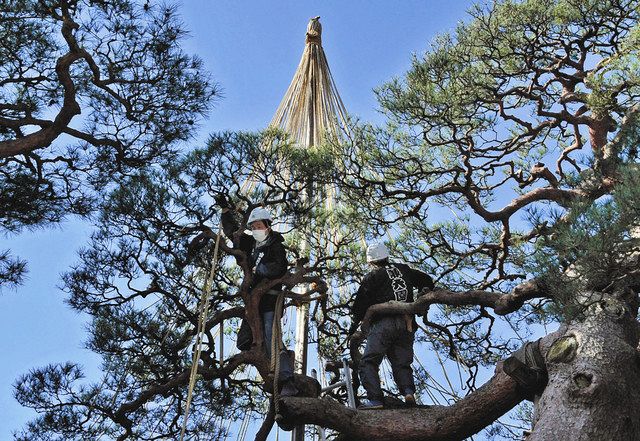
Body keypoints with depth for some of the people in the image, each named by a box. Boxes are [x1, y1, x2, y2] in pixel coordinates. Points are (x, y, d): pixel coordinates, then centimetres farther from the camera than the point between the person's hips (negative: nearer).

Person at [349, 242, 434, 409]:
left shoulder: (372, 277, 8)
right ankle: (408, 392, -15)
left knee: (368, 362, -5)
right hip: (407, 326, 5)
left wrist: (354, 325, 15)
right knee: (402, 364, 10)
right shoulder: (404, 270, 21)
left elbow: (360, 305, 4)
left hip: (383, 323, -5)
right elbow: (427, 281, 30)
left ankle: (375, 399, -19)